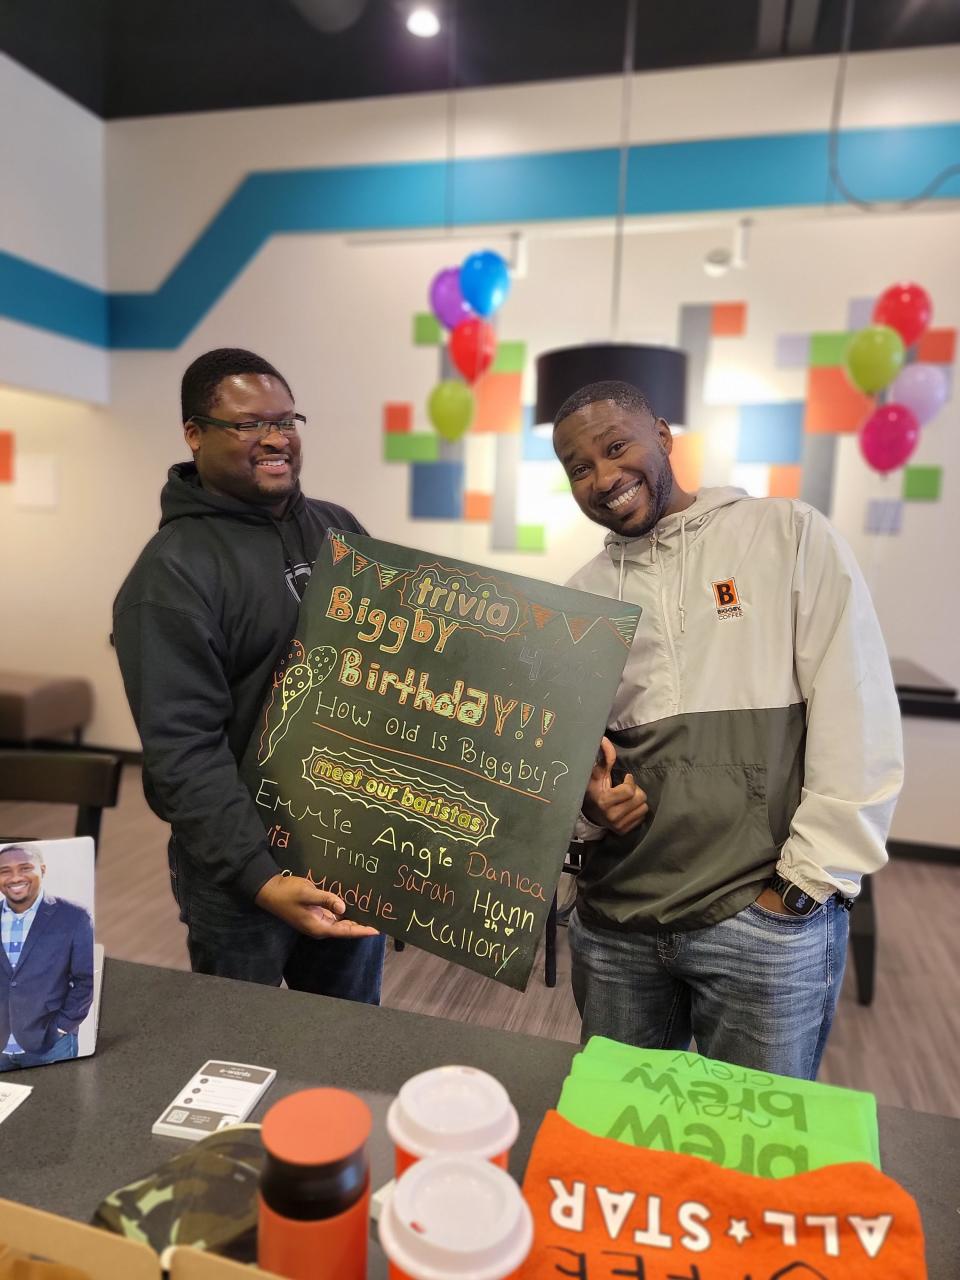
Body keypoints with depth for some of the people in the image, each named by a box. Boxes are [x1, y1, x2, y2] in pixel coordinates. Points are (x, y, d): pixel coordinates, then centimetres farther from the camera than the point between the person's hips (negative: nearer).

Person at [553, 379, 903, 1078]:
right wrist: (586, 799, -7)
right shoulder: (581, 594, 10)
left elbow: (858, 721, -7)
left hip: (763, 918, -3)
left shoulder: (791, 536, -2)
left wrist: (803, 886, -10)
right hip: (613, 921, 4)